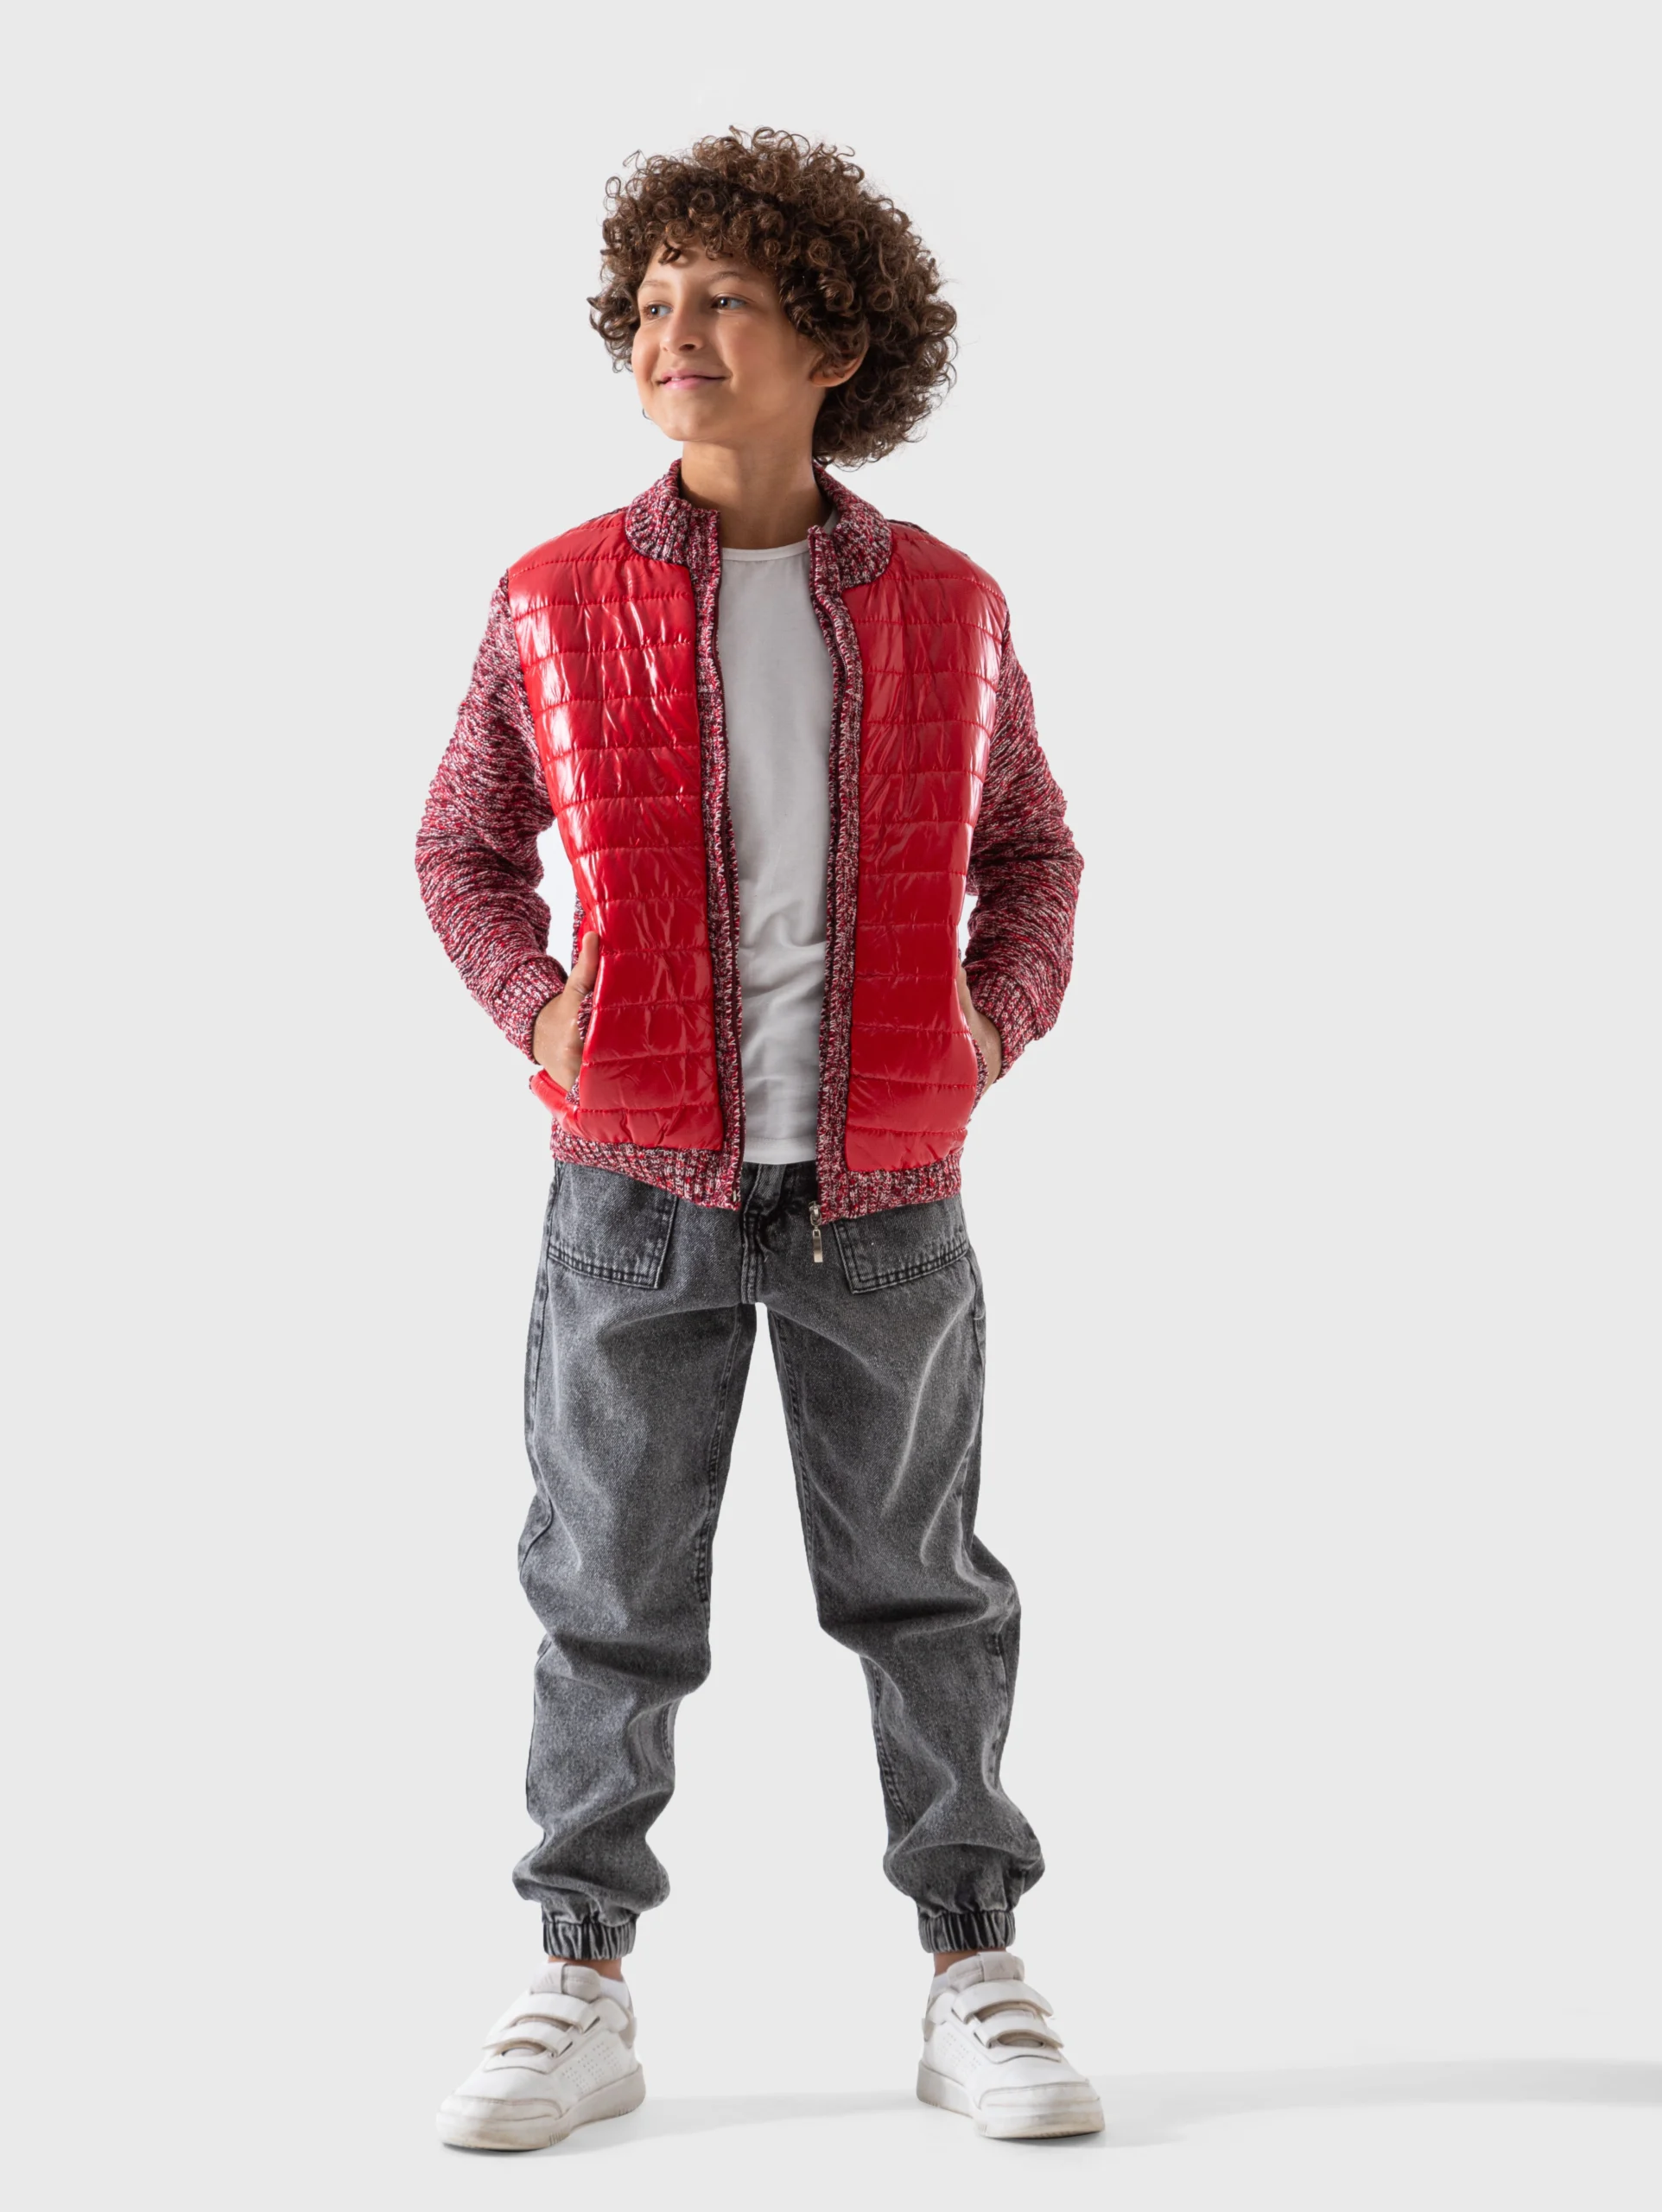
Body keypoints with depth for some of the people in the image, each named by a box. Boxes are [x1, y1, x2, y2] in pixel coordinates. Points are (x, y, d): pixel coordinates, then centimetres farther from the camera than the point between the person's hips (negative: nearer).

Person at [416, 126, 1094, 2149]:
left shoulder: (945, 611, 2)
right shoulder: (558, 606, -1)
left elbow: (1029, 850, 14)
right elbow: (464, 848, 10)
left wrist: (998, 1013, -3)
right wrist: (537, 1004, -7)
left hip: (886, 1192, 1)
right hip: (637, 1187, 0)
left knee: (923, 1585, 9)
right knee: (608, 1591, 6)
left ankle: (974, 1979, 20)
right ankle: (583, 1988, 18)